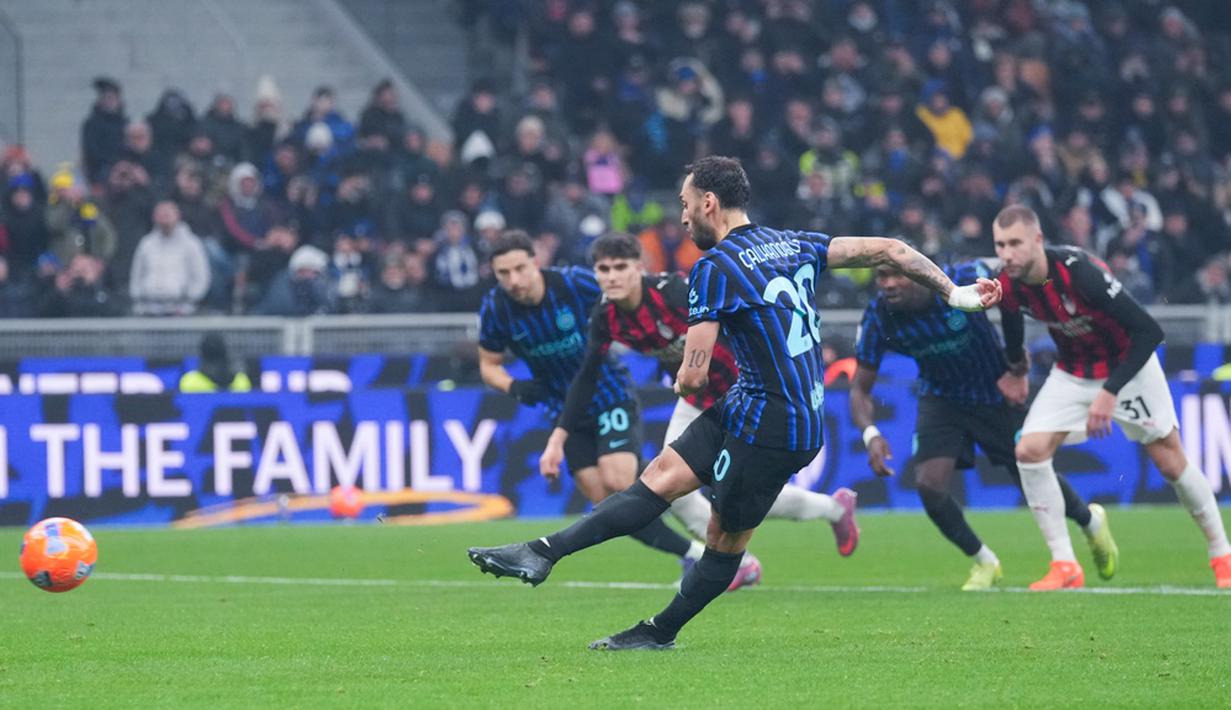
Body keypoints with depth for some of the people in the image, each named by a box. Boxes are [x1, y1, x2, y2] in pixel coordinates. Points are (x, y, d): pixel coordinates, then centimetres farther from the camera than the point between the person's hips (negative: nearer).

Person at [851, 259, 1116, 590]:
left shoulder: (964, 280, -30)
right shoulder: (877, 318, -22)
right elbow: (859, 388, -14)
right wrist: (870, 434, -32)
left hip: (996, 395, -2)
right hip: (941, 399, 2)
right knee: (928, 484, -16)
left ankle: (1091, 520, 40)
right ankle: (982, 562, 9)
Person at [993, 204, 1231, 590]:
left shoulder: (1080, 272, -35)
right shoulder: (1009, 285, -18)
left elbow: (1149, 331, -32)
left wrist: (1110, 392, -34)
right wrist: (1015, 369, 21)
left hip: (1127, 366, -5)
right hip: (1072, 373, 5)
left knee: (1171, 462, 1)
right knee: (1030, 450, -14)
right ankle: (1064, 566, -7)